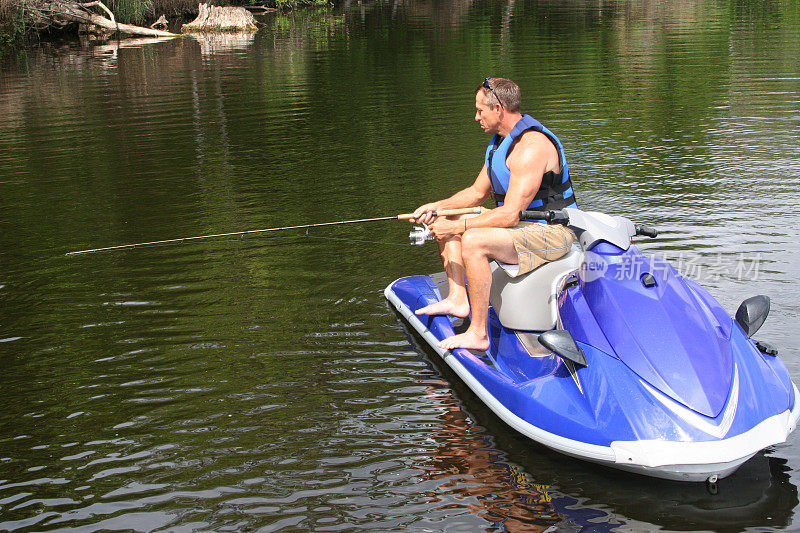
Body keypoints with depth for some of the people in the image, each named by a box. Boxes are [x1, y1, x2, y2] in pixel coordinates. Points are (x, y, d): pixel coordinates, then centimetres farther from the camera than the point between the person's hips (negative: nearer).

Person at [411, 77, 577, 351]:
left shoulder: (531, 147, -25)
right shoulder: (501, 142, 9)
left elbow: (510, 215, -29)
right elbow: (477, 193, 17)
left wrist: (458, 226, -24)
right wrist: (436, 207, 2)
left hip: (552, 233, -11)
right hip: (523, 223, 11)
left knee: (473, 241, -32)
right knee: (444, 223, 10)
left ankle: (478, 333, -26)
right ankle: (457, 298, 4)